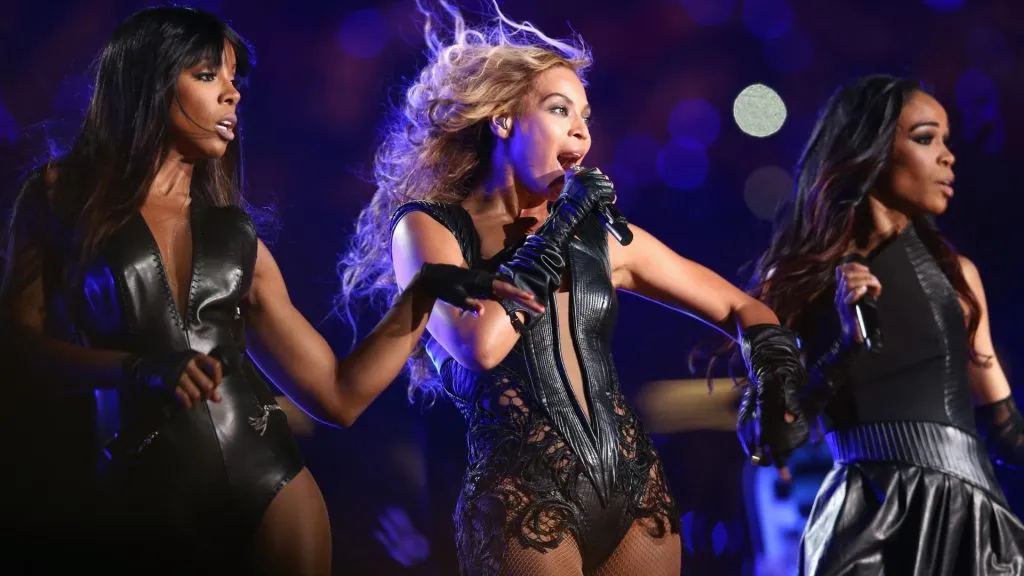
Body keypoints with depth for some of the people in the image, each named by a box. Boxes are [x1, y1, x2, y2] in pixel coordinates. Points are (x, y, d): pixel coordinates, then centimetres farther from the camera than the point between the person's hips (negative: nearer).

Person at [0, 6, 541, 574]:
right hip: (139, 499, -3)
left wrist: (422, 291, -1)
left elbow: (338, 396, 9)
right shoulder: (59, 195, 5)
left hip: (265, 480, 3)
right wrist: (136, 369, -17)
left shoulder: (237, 237, 12)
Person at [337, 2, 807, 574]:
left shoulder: (601, 234, 10)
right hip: (520, 502, -4)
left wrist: (774, 381, -6)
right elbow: (479, 344, -19)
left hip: (636, 489, 5)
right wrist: (558, 228, -9)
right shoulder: (430, 227, -1)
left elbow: (742, 307, 15)